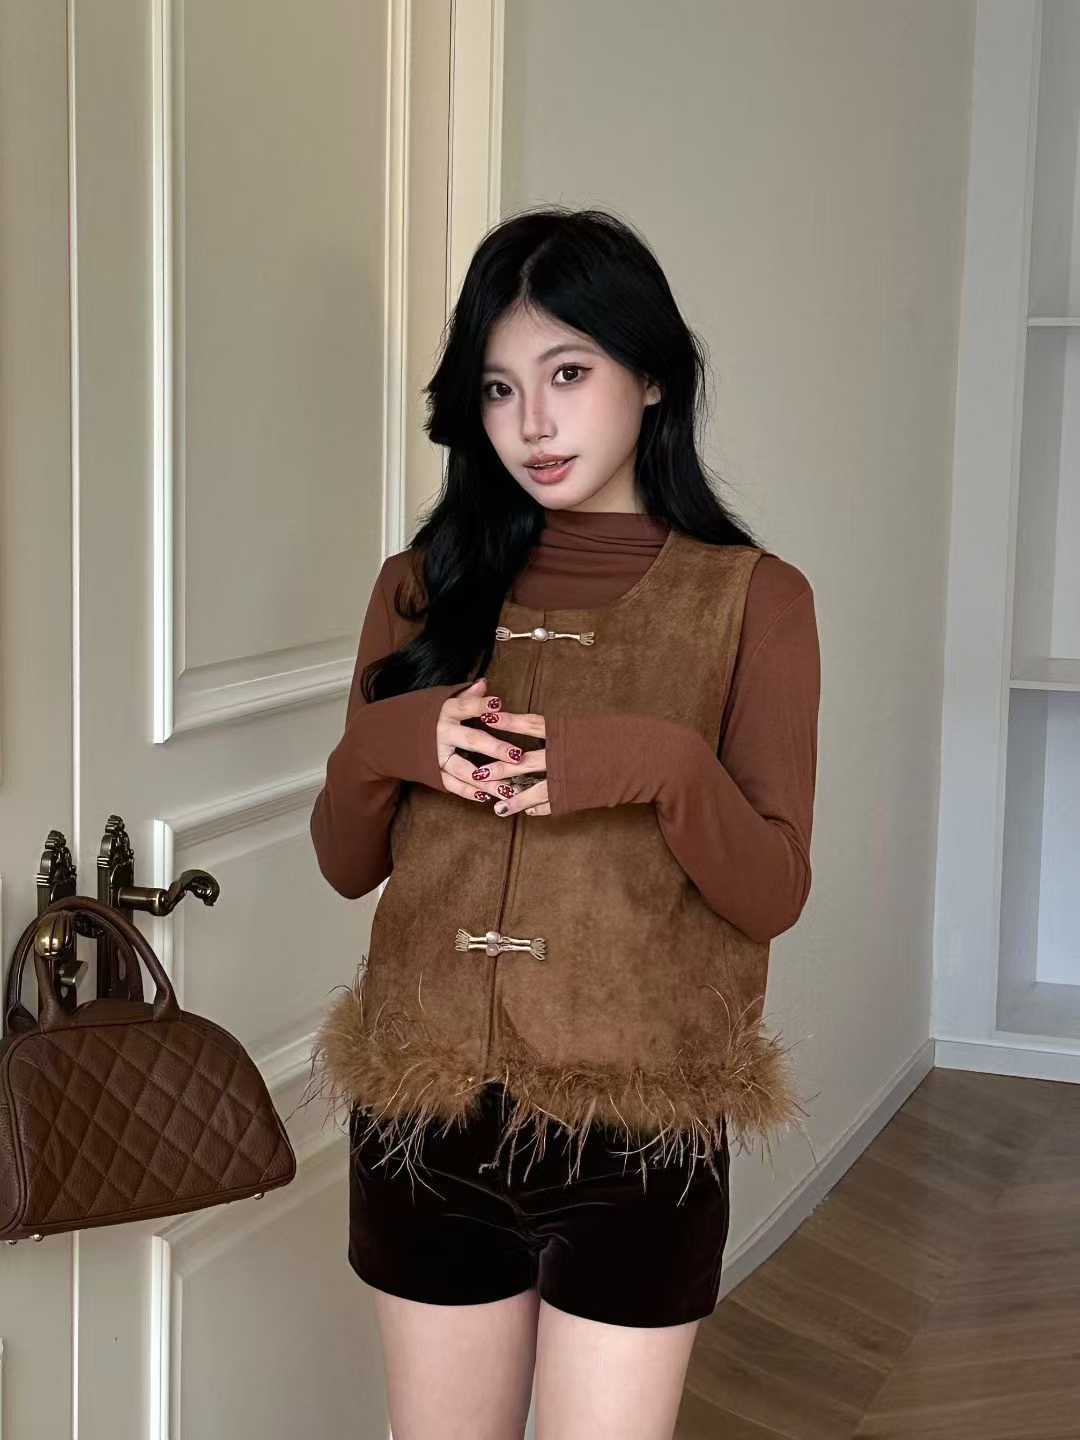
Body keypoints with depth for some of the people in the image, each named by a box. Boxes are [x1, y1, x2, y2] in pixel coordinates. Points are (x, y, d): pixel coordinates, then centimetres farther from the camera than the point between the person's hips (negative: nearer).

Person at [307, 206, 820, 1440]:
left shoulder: (749, 598, -4)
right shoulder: (424, 588, 5)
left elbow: (771, 897, -7)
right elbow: (346, 863, 8)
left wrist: (660, 766, -23)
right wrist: (388, 744, -12)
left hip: (634, 1137, -3)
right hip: (427, 1119, 3)